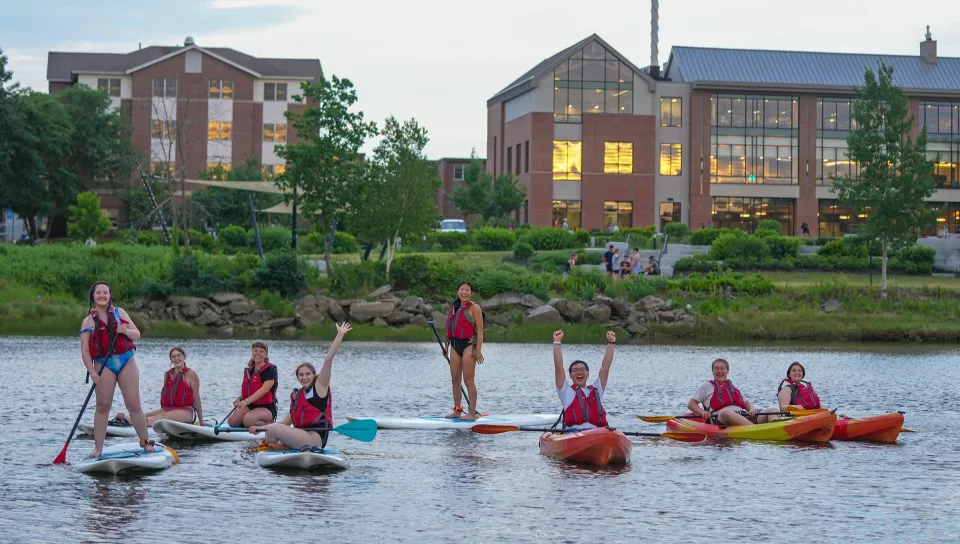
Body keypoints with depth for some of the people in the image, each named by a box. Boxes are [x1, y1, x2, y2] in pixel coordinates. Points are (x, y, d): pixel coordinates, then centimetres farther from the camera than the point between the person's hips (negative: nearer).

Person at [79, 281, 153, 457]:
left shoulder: (119, 313, 11)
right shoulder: (88, 321, 5)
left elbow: (137, 335, 9)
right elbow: (85, 351, 0)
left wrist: (126, 331, -14)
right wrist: (92, 372, -14)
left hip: (127, 362, 1)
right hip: (104, 365, -1)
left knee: (134, 405, -1)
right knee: (102, 407, -2)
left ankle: (145, 442, 11)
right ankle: (98, 448, 1)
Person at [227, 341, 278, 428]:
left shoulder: (270, 369, -9)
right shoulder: (249, 370, 13)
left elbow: (264, 390, -21)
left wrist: (246, 401, -30)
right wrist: (239, 399, 1)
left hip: (267, 408, -7)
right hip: (250, 407, 7)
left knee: (248, 420, -34)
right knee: (232, 421, -16)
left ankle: (268, 424, -5)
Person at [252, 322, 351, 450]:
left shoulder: (320, 387, 1)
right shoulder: (296, 395, 20)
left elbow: (328, 360, -8)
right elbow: (287, 422, 21)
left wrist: (340, 335, -15)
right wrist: (260, 428, 14)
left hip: (315, 438, -9)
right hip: (301, 437, 9)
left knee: (273, 430, -19)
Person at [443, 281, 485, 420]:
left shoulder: (474, 308, -6)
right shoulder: (454, 307, 14)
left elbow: (480, 330, -10)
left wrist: (478, 350, -16)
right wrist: (447, 346, 17)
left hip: (468, 345, -7)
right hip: (455, 345, 7)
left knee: (468, 380, -6)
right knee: (455, 380, 9)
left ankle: (472, 413, -3)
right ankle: (457, 410, 17)